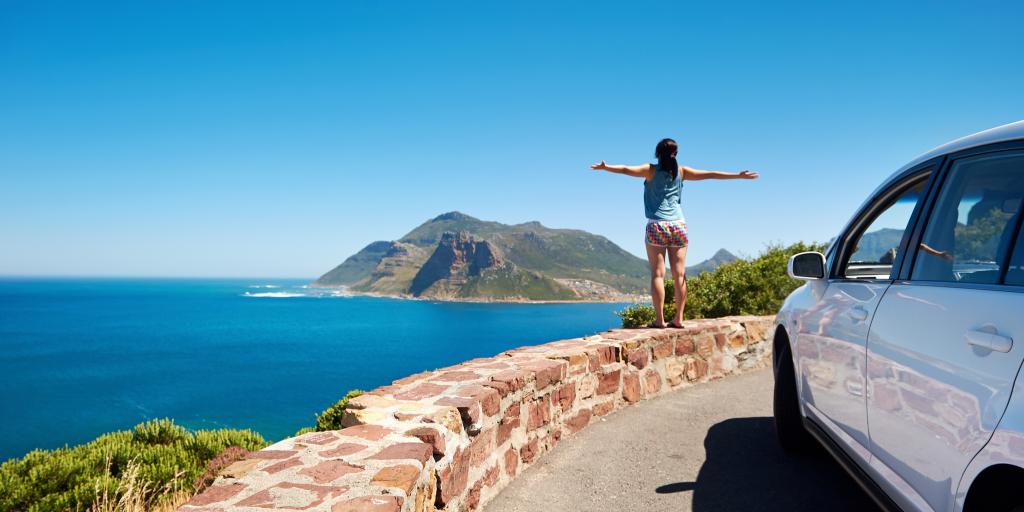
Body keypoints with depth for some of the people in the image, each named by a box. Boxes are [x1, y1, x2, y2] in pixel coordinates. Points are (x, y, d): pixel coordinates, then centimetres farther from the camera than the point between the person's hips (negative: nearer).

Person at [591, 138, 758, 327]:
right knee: (679, 274, 5)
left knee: (658, 274, -2)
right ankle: (679, 318, 6)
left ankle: (659, 319, -6)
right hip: (678, 226, 3)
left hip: (656, 227, -3)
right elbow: (711, 174, 12)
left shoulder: (651, 170, 1)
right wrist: (738, 175, 20)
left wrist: (605, 167, -13)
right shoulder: (681, 171, 8)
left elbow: (627, 169, -12)